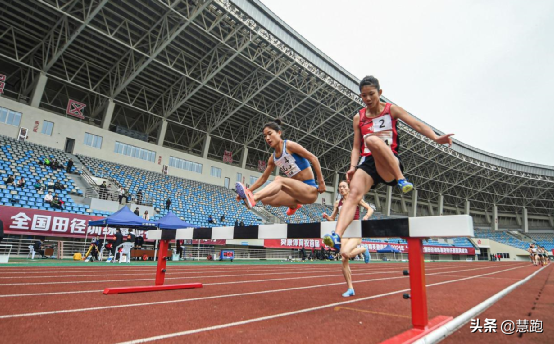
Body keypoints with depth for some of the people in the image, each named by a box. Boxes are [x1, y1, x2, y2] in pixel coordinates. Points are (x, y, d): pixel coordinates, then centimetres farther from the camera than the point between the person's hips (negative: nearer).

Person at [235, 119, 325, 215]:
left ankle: (253, 198, -47)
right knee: (265, 199, -6)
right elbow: (263, 178, 16)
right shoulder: (273, 158, 10)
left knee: (279, 180, -29)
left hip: (310, 190, -7)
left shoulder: (289, 145, -9)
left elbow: (313, 158, -11)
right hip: (297, 191, 7)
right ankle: (294, 204, 16)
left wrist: (321, 181, -14)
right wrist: (247, 191, 8)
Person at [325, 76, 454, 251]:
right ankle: (337, 235, -39)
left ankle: (401, 179, -28)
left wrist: (435, 138, -23)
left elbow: (417, 125, -4)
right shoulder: (358, 118, 15)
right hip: (367, 162, 3)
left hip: (389, 166, -3)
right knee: (354, 193, -26)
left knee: (372, 140, -34)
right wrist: (352, 167, -4)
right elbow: (356, 147, 14)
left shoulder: (392, 109, 8)